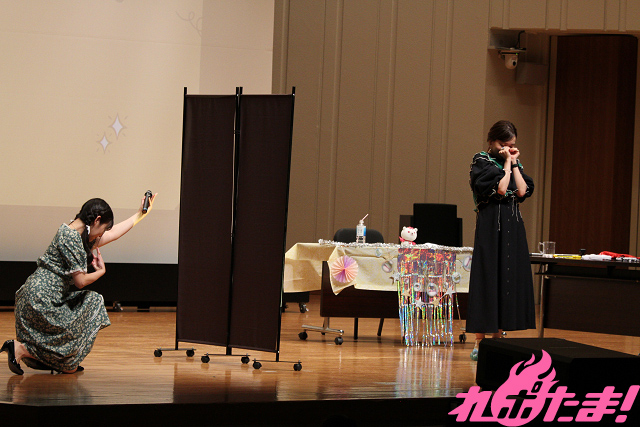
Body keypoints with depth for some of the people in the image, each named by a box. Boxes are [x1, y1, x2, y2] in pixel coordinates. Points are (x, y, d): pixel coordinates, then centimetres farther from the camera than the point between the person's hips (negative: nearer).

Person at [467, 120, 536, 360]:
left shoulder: (514, 163, 15)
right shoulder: (482, 162, -3)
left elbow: (523, 191, 0)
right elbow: (499, 189, -16)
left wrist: (515, 163, 0)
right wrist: (507, 163, -9)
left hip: (512, 229, 6)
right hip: (490, 229, -6)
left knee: (508, 280, 5)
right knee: (487, 281, -7)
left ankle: (497, 339, 11)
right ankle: (479, 343, -4)